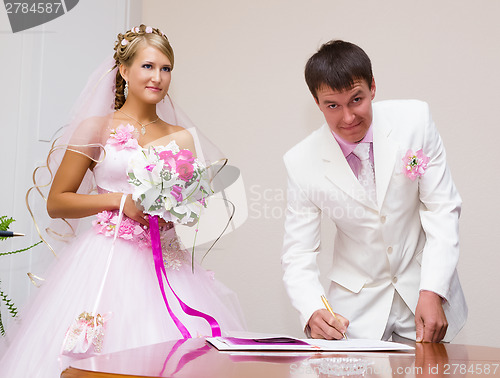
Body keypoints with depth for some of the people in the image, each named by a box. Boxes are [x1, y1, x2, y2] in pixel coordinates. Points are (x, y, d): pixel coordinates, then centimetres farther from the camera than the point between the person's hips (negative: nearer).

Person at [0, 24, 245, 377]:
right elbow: (57, 203, 1)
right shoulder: (97, 129, 2)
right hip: (108, 264, -3)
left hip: (166, 265, 3)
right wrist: (120, 200, -10)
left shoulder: (184, 137, 11)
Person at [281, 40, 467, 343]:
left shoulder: (414, 120, -11)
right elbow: (299, 254, -8)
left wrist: (432, 294, -18)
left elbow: (442, 208, -8)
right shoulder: (302, 162, -12)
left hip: (424, 287, 1)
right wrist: (313, 312, -27)